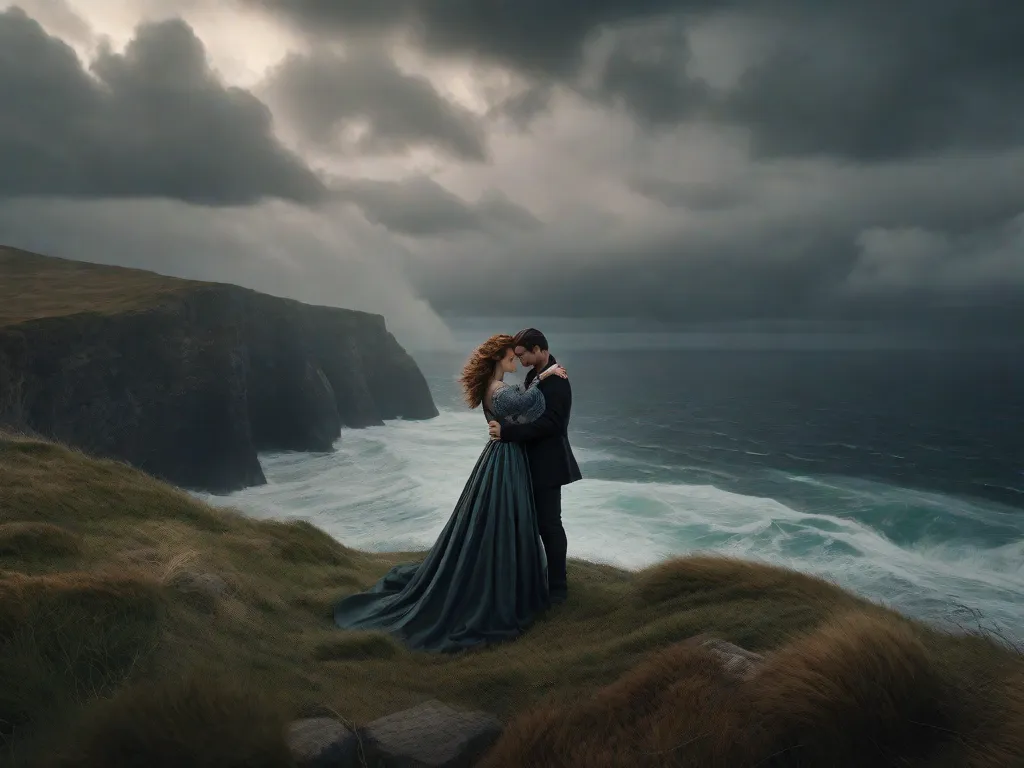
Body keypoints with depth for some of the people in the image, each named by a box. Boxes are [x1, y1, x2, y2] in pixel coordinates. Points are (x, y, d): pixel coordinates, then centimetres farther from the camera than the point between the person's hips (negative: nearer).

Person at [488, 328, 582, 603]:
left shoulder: (555, 381, -21)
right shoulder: (536, 374, 8)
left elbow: (548, 424, -28)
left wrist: (506, 432, -28)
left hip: (547, 462, -9)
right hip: (535, 460, 10)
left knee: (549, 523, -2)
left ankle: (557, 587, 9)